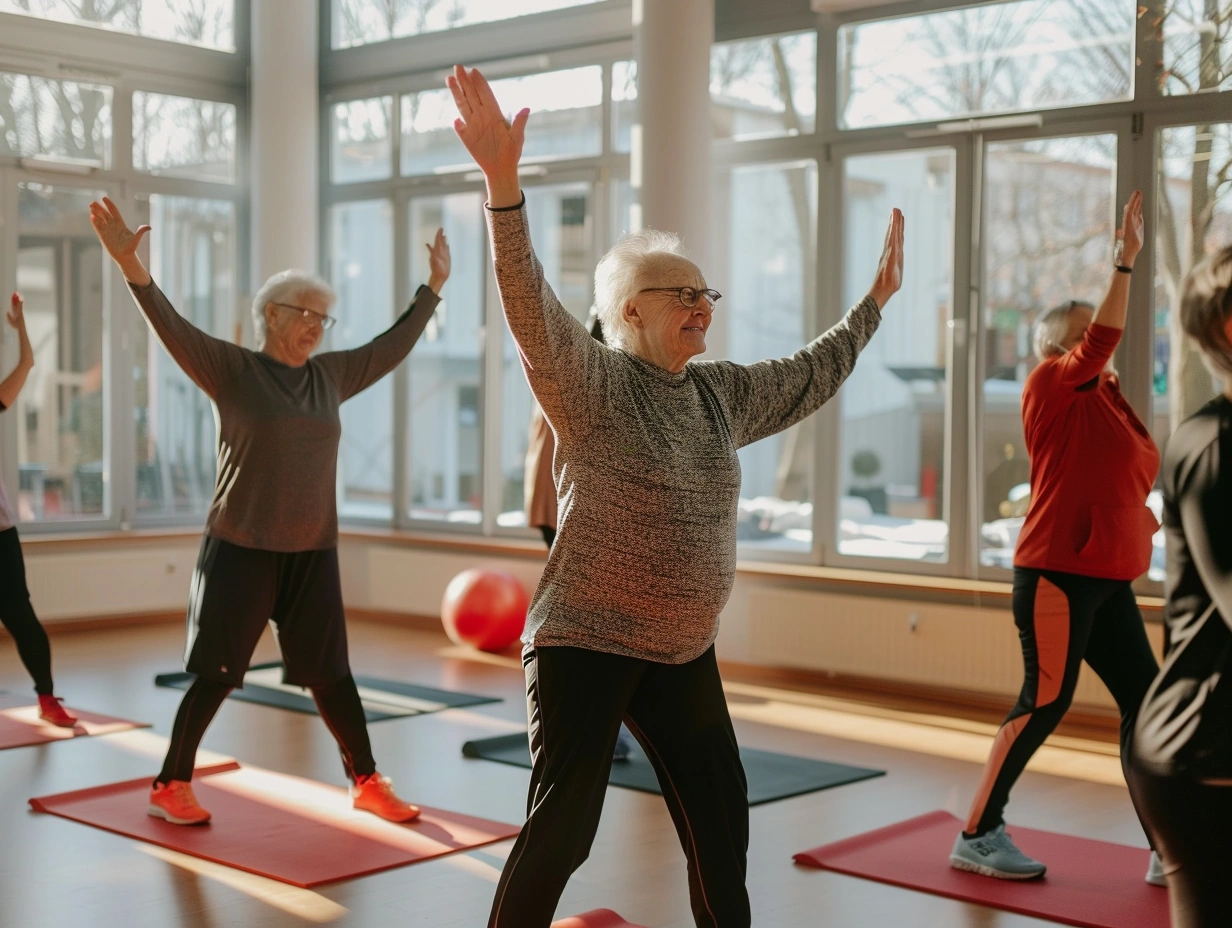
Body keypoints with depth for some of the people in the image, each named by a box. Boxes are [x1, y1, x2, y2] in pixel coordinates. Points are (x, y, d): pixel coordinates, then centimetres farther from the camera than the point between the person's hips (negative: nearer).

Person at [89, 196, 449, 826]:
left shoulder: (331, 376, 10)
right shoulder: (231, 370, -5)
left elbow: (392, 346, 20)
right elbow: (173, 330, -18)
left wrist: (433, 288, 23)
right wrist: (132, 267, -32)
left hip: (313, 553, 5)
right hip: (241, 549, -4)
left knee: (329, 673, 9)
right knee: (216, 674, 1)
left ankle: (367, 784, 19)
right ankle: (170, 786, 16)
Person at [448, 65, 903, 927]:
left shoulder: (722, 394, 9)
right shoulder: (591, 383, -13)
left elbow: (808, 377, 24)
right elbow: (532, 309, -29)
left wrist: (874, 302, 30)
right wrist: (505, 184, -42)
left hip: (684, 654, 7)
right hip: (586, 646, -7)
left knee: (720, 819, 16)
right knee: (562, 826, -9)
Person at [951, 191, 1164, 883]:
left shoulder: (1104, 399, 18)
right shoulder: (1052, 384, -5)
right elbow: (1105, 338, -23)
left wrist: (1150, 517, 9)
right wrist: (1127, 259, -24)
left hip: (1108, 578, 9)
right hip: (1058, 574, -9)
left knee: (1145, 698, 6)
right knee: (1047, 700, -7)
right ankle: (977, 836, 4)